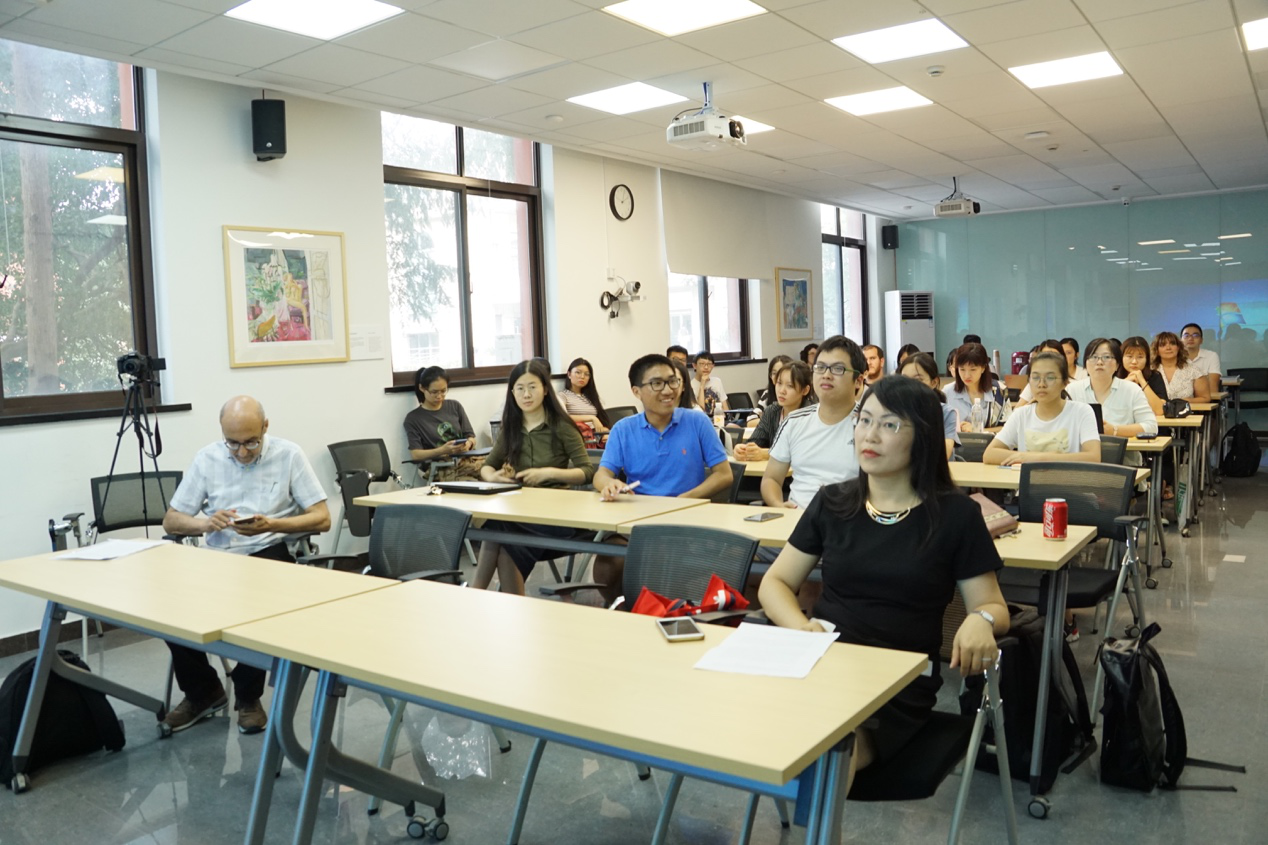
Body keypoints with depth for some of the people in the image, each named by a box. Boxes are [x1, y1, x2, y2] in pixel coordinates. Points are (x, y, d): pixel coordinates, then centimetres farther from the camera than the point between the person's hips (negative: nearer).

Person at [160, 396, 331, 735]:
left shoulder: (289, 454, -3)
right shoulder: (206, 458, 5)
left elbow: (322, 519, -5)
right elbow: (170, 521, 7)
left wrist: (272, 525, -22)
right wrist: (206, 523, -16)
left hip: (270, 555, -3)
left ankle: (248, 695, -6)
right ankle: (202, 690, 3)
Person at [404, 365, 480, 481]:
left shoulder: (455, 406, 16)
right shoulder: (413, 418, 7)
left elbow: (471, 437, 15)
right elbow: (416, 454, -2)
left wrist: (467, 444, -10)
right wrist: (442, 451, -19)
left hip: (467, 460, 4)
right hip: (442, 468, -4)